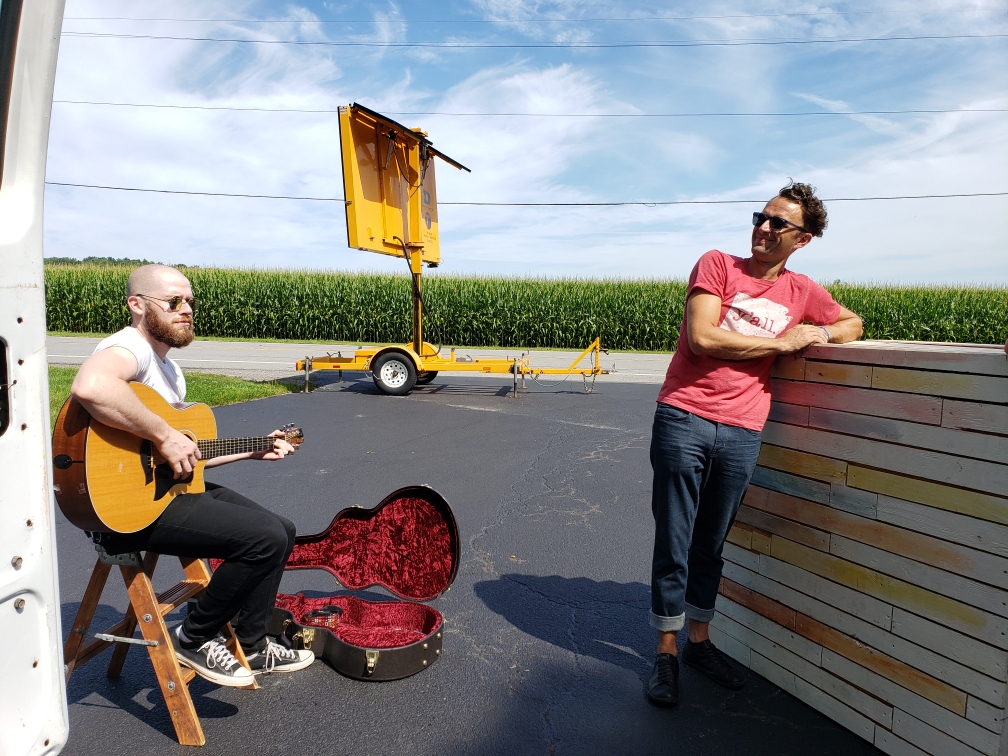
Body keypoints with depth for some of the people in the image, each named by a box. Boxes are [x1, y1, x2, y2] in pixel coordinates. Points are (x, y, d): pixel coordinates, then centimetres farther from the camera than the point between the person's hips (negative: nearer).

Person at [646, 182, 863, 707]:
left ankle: (699, 641, 33)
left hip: (741, 435, 3)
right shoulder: (718, 265, 2)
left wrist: (821, 334, 6)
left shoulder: (803, 293, 13)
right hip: (684, 421, -3)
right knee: (674, 544, 3)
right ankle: (666, 653, 18)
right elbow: (702, 337, -11)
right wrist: (781, 342, -5)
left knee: (711, 546, 15)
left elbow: (853, 323, 30)